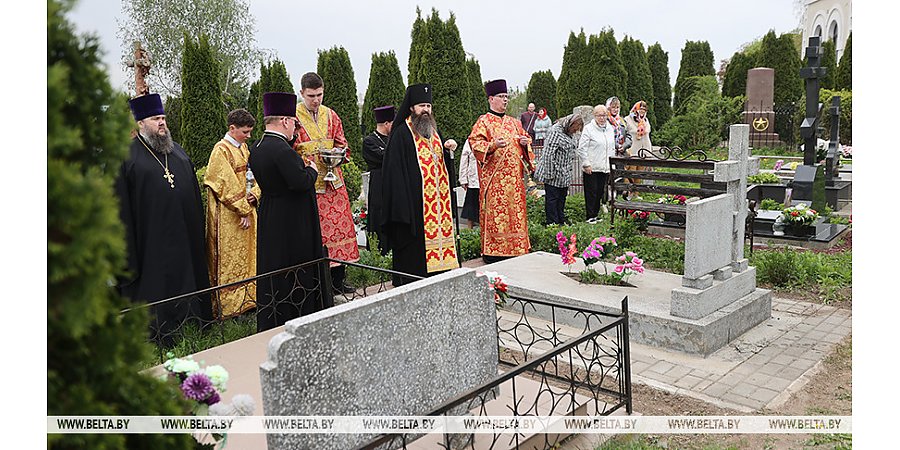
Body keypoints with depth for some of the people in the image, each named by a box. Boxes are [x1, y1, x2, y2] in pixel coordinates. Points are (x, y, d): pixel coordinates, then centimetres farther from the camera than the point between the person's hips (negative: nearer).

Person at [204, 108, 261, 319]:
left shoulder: (243, 148, 12)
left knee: (247, 256, 14)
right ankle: (228, 305, 8)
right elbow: (226, 186, -18)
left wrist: (254, 195, -7)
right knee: (229, 260, 0)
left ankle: (247, 298, 25)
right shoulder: (221, 150, -13)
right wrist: (243, 211, -17)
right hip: (228, 217, -8)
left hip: (246, 210, 8)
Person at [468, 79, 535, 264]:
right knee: (494, 211, -7)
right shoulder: (483, 122, -2)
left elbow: (524, 139, 27)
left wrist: (525, 142, 4)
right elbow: (475, 144, -10)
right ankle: (491, 251, -1)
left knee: (515, 209, 7)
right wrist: (493, 145, -25)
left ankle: (513, 249, 15)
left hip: (514, 176, 7)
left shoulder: (514, 122, 18)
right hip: (494, 177, -7)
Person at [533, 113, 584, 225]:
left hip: (565, 176, 9)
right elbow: (548, 154, -21)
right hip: (554, 176, -9)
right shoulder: (555, 131, -17)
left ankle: (561, 222, 24)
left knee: (561, 199, 15)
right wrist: (550, 173, -22)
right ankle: (552, 223, 3)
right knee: (552, 199, -2)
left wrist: (569, 170, 19)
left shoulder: (570, 134, 12)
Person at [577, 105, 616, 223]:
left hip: (605, 168, 6)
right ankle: (590, 216, 7)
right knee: (591, 192, -1)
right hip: (591, 168, -6)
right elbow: (582, 148, -10)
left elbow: (612, 148, 20)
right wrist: (586, 164, -13)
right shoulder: (589, 129, -8)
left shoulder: (610, 129, 12)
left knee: (600, 192, 11)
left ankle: (595, 214, 22)